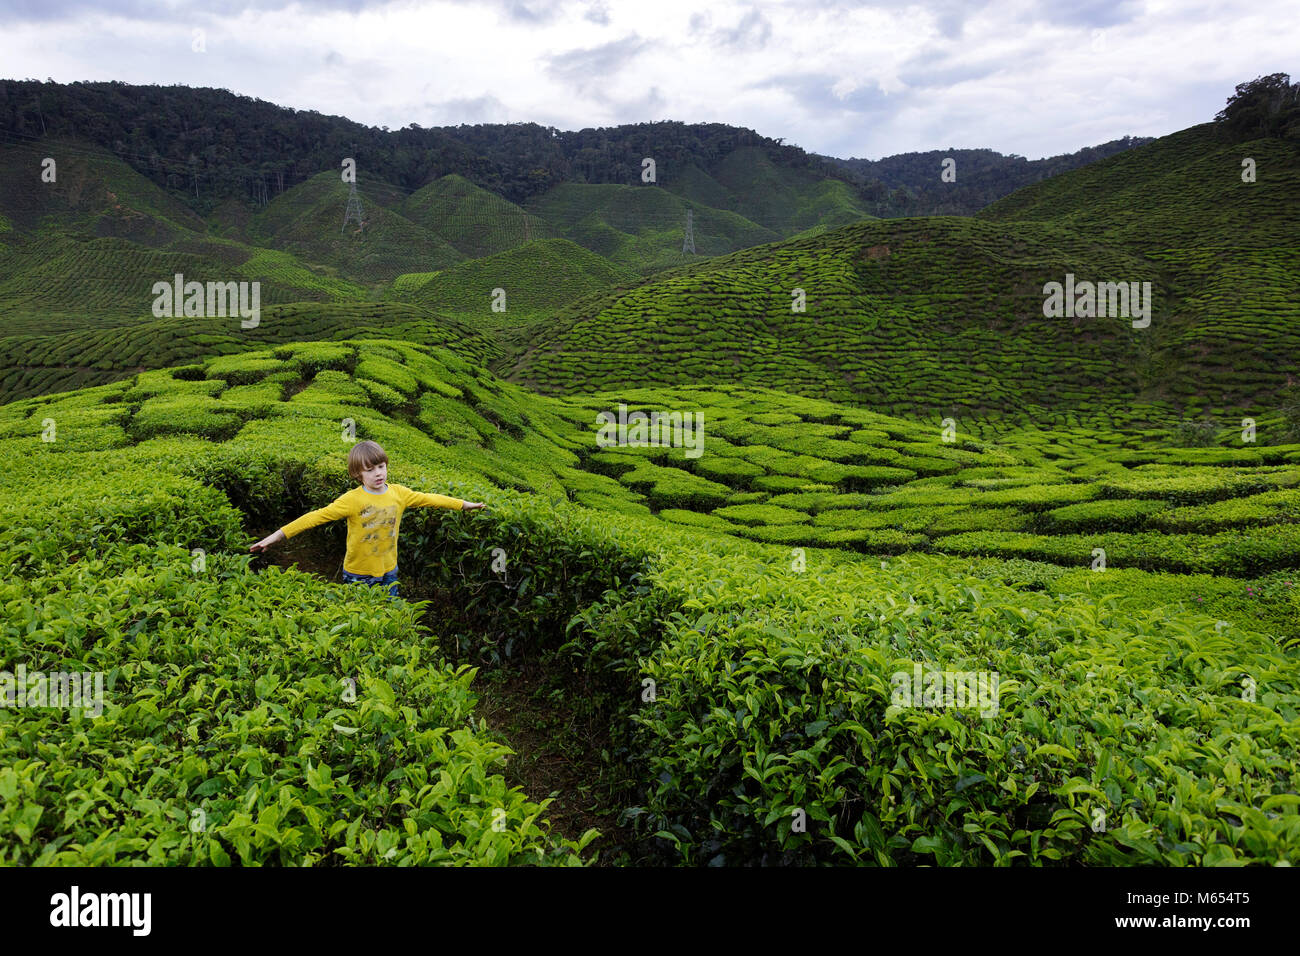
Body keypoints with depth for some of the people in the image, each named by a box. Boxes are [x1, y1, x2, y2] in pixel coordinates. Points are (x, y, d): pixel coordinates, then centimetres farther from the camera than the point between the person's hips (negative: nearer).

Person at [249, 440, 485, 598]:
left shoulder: (399, 493, -4)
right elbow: (318, 516, -21)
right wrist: (280, 534, -28)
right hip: (358, 575, -3)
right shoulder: (352, 500, -17)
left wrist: (463, 504, 15)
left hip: (388, 571, 3)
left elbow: (428, 499, 7)